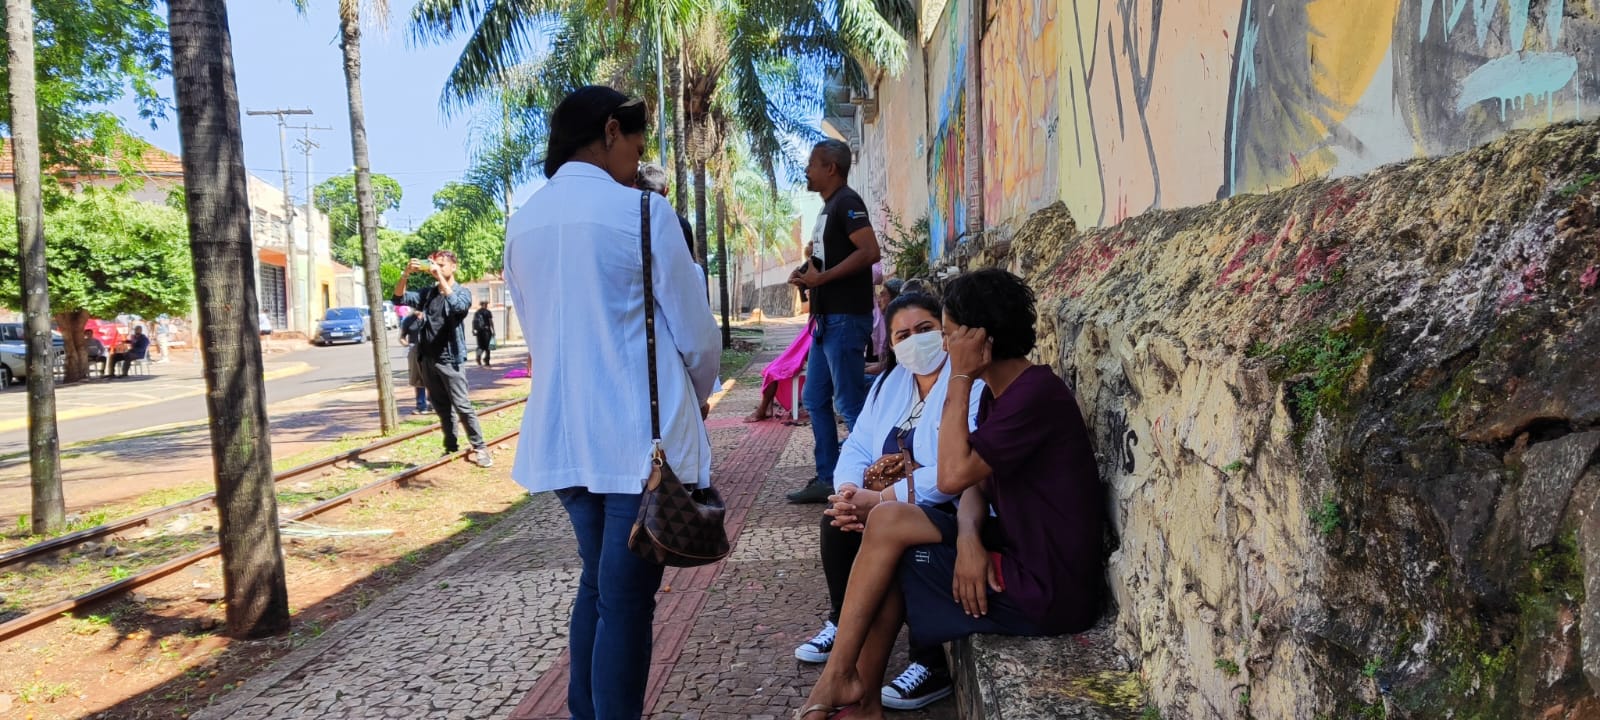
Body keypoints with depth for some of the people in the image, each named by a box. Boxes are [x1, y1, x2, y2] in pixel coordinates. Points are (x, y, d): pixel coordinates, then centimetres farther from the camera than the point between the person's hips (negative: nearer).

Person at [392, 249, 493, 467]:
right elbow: (399, 298, 7)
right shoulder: (428, 294, 13)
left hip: (449, 359, -5)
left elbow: (457, 305, -22)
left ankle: (479, 448, -2)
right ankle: (451, 448, 18)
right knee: (442, 408, 11)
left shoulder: (462, 291, 0)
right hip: (427, 359, 5)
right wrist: (406, 274, -9)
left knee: (462, 406, -8)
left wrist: (440, 276, -24)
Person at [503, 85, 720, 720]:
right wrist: (699, 395, 11)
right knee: (627, 597, 2)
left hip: (562, 436, 7)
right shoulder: (642, 210, -11)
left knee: (596, 583, 21)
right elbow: (696, 333, -8)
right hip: (642, 438, -6)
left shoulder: (523, 223, 8)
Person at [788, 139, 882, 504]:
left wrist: (822, 278, -21)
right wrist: (808, 274, 9)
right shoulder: (829, 207, 19)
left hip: (845, 319, -10)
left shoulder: (847, 202, -11)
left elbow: (870, 251, -23)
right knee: (816, 400, 13)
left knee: (849, 403, -5)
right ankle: (827, 479, 20)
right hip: (827, 319, 10)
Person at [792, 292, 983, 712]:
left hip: (952, 510, -8)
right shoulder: (891, 381, 9)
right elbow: (858, 446, 7)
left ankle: (933, 665, -18)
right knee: (838, 518, -7)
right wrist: (850, 491, -16)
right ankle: (844, 626, 14)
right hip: (891, 502, 8)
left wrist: (881, 500, -30)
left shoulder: (972, 385, -19)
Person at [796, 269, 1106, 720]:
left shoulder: (1035, 395, -21)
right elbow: (974, 484, 6)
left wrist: (960, 379, -19)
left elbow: (953, 476, -25)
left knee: (888, 528, -7)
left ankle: (841, 678, 9)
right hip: (1020, 554, 9)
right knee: (887, 520, 2)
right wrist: (969, 537, -15)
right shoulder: (997, 392, 9)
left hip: (1048, 590, -9)